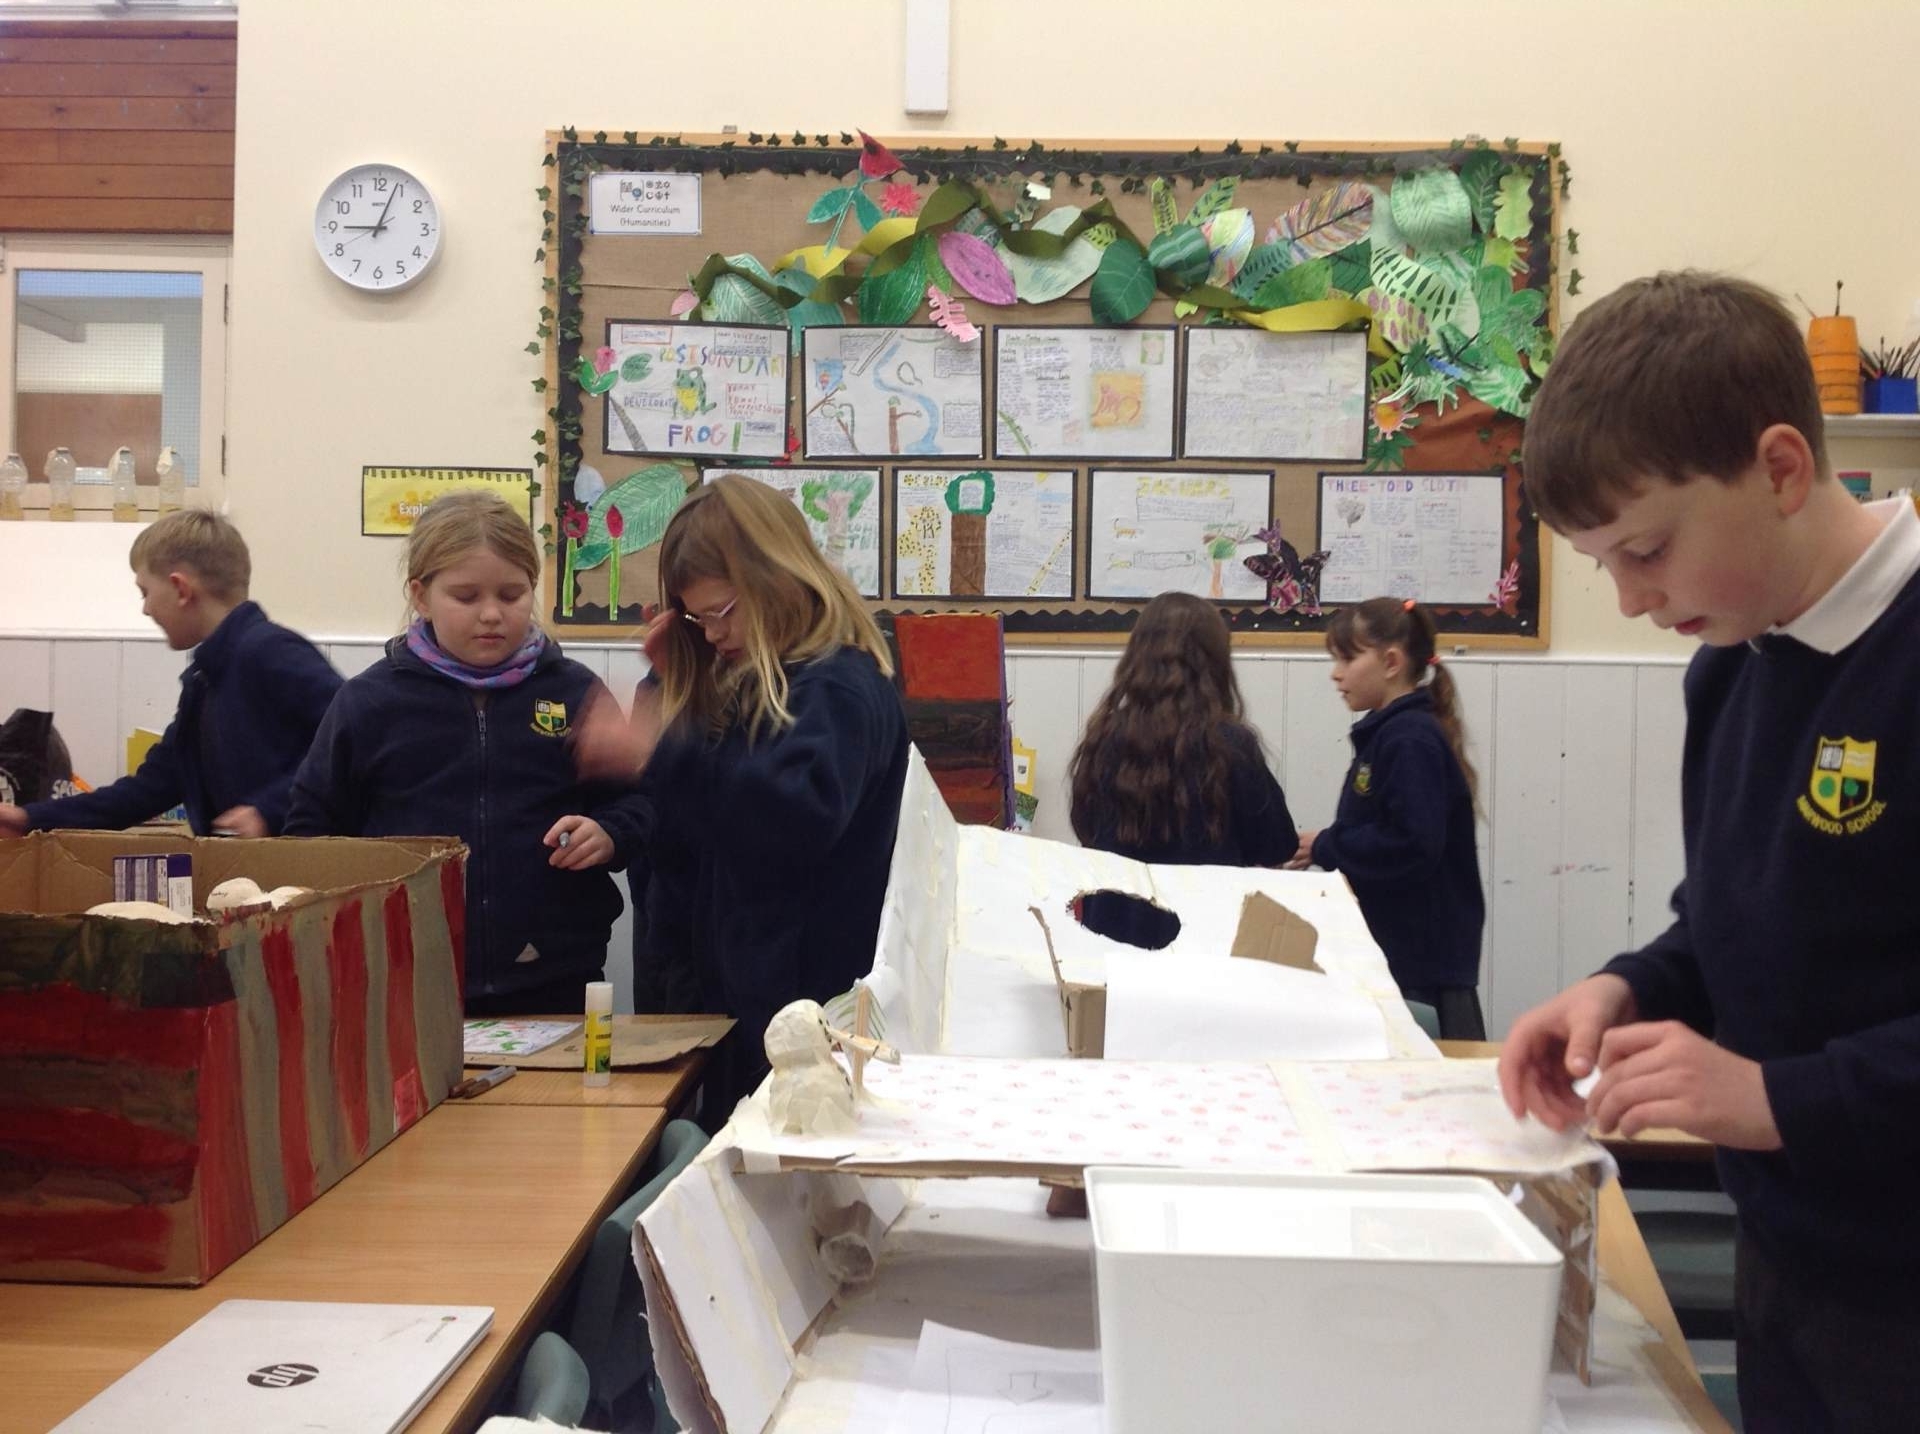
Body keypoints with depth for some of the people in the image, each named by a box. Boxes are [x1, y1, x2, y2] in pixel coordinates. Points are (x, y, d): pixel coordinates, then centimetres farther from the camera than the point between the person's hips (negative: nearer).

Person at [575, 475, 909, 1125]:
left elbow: (801, 815, -32)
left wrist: (661, 755, -34)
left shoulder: (840, 687, -14)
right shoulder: (747, 685, 15)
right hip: (723, 986, 9)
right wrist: (672, 683, 9)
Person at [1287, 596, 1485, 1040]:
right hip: (1392, 946, 10)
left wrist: (1326, 848, -14)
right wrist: (1320, 849, 4)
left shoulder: (1410, 740, -16)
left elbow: (1413, 846, -25)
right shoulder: (1386, 733, 14)